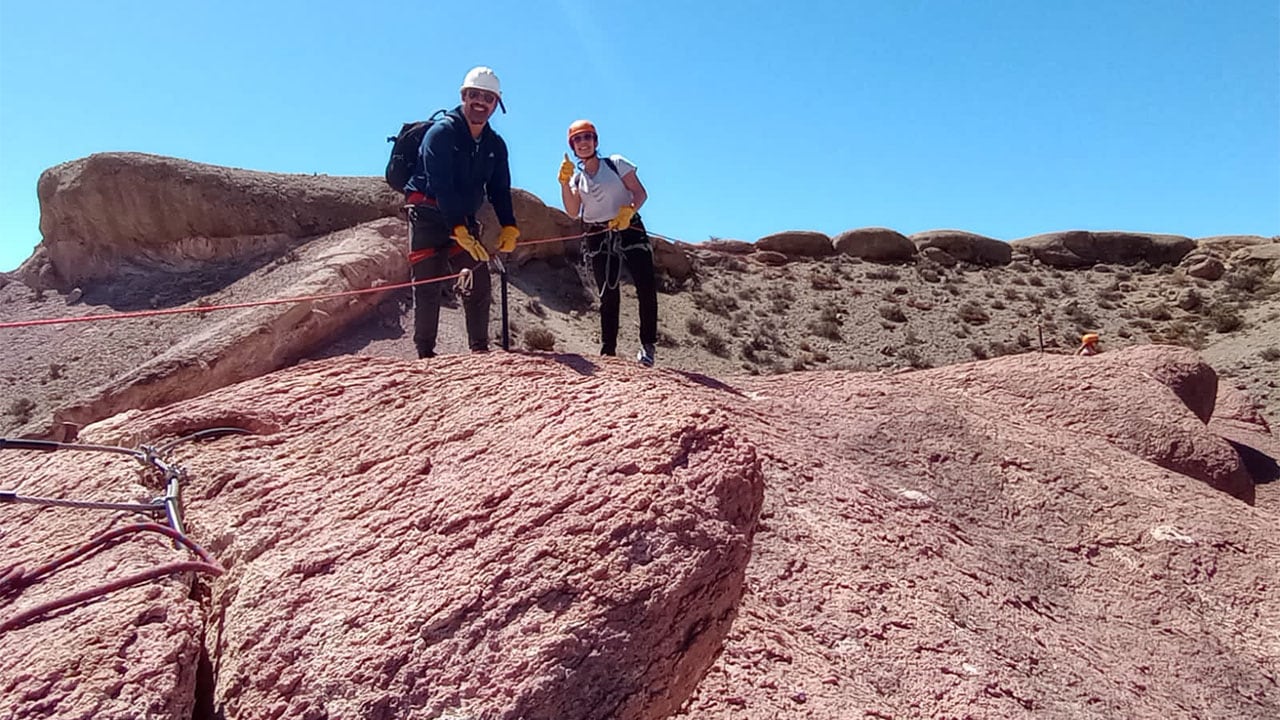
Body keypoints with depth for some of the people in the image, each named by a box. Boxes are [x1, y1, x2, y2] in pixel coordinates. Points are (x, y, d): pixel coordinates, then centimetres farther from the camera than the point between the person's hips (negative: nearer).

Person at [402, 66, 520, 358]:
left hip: (465, 220, 6)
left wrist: (509, 227, -12)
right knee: (428, 288, -8)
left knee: (480, 286, 1)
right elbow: (441, 186, -21)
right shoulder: (441, 132, -12)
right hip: (429, 216, -6)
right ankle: (425, 353, -2)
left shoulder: (495, 145, 7)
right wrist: (460, 230, -29)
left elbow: (499, 191, 6)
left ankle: (480, 350, 10)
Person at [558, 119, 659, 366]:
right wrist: (565, 182, -12)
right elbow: (572, 211, -2)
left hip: (629, 231, -3)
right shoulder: (577, 177, 12)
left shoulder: (617, 163, 3)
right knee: (608, 295, 3)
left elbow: (641, 193, -3)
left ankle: (647, 345, -2)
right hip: (598, 239, 3)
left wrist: (628, 211, -21)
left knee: (647, 288, -13)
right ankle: (608, 349, 7)